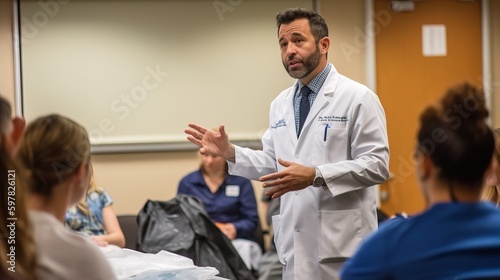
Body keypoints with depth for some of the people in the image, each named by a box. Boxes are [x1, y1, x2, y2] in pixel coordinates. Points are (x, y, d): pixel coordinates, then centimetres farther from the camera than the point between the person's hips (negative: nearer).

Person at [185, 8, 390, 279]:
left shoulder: (358, 97, -7)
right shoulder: (280, 104, 13)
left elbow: (376, 165, -13)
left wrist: (315, 176, -22)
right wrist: (230, 152, 4)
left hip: (341, 242, -6)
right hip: (295, 242, 6)